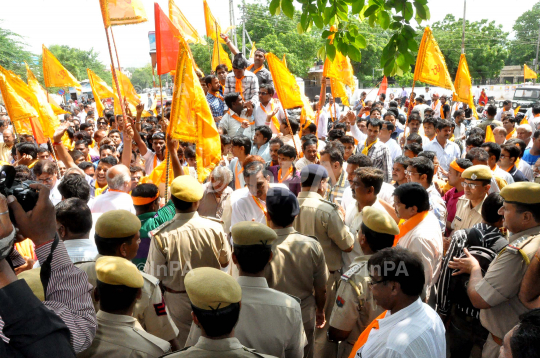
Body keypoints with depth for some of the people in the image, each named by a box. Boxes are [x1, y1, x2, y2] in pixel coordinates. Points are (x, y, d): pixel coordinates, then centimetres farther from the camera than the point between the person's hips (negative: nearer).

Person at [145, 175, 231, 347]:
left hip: (178, 302, -1)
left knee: (181, 346, 22)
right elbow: (225, 262, -4)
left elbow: (154, 275, -16)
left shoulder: (161, 236, -25)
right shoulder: (215, 228, -20)